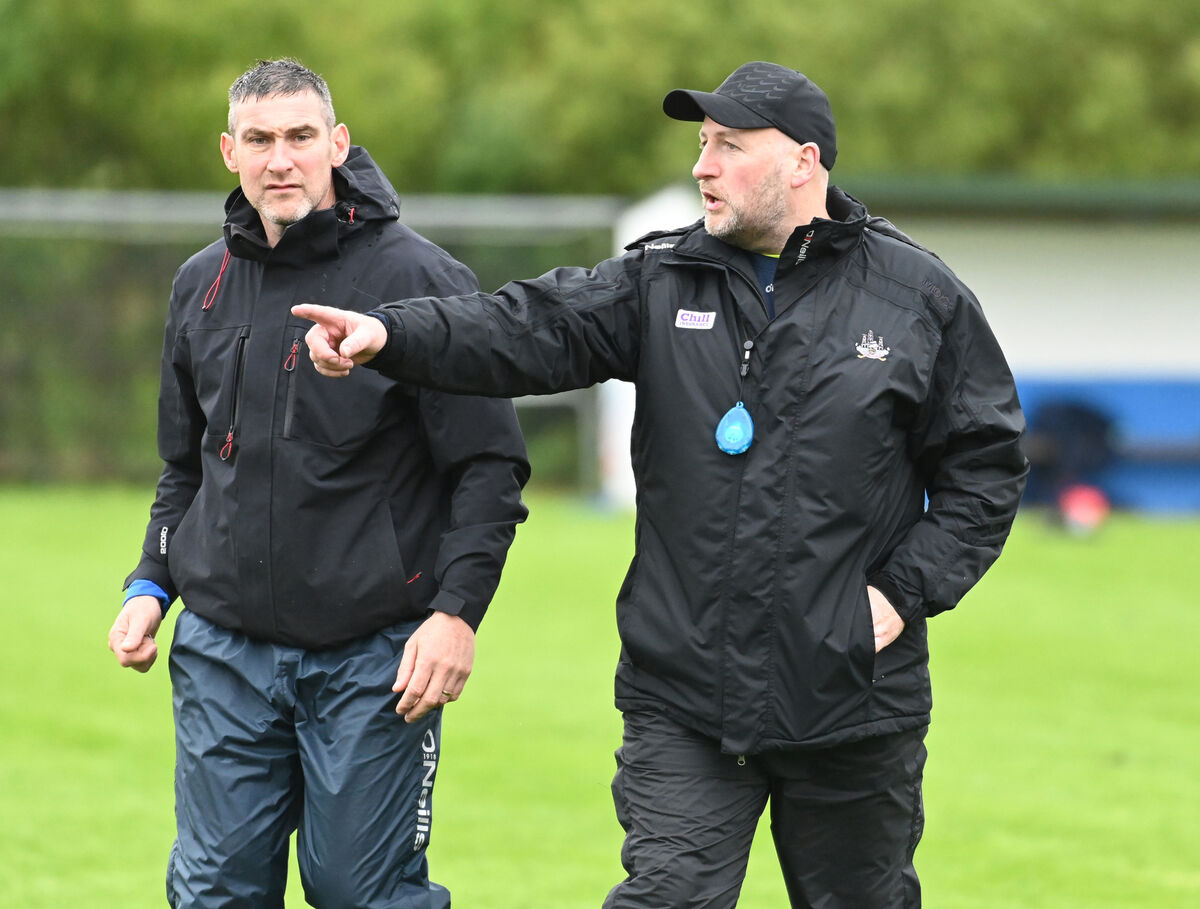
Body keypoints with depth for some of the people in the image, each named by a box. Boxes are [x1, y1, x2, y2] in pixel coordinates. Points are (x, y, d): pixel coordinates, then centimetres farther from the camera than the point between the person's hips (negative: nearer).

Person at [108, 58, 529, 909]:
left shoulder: (417, 279, -6)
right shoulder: (203, 287, 11)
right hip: (224, 651, 5)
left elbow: (491, 466, -6)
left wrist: (458, 610, -15)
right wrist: (152, 584, 10)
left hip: (373, 658, -5)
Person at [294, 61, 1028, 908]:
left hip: (854, 706, -1)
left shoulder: (919, 297, 0)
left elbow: (985, 460, 4)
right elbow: (534, 329, -10)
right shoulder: (662, 282, 4)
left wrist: (908, 591, -7)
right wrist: (390, 335, -26)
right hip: (684, 696, 1)